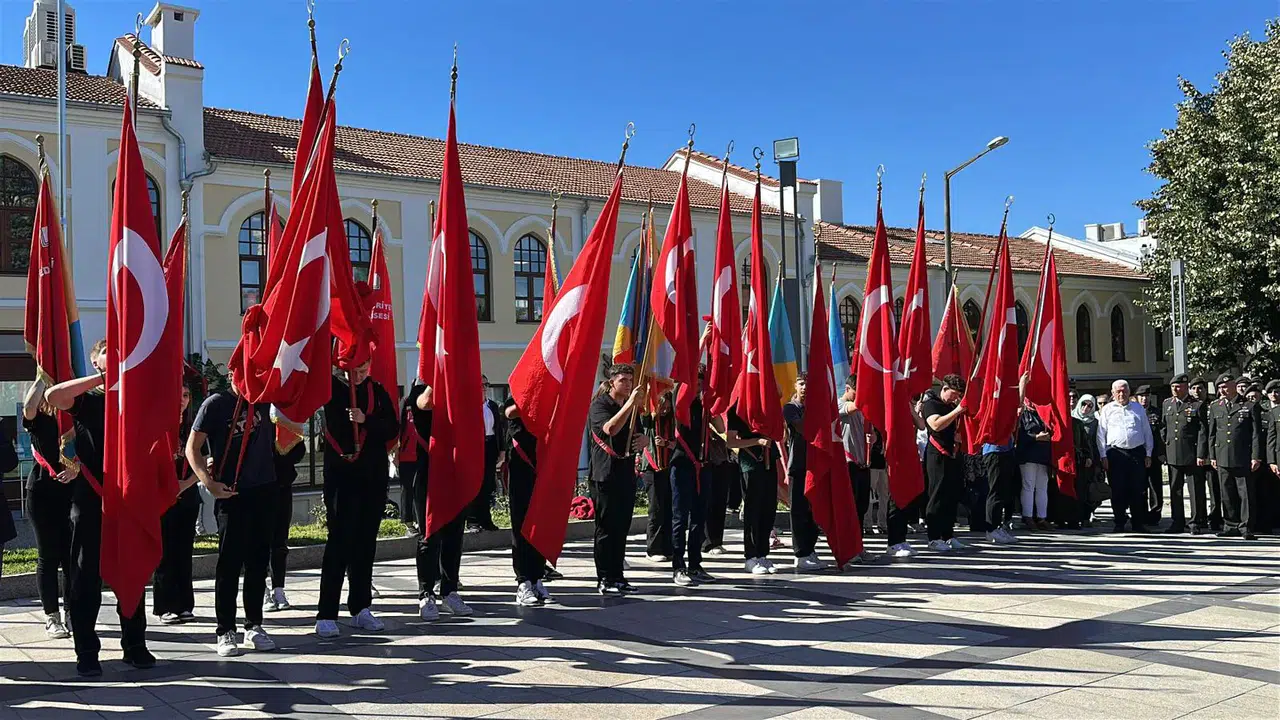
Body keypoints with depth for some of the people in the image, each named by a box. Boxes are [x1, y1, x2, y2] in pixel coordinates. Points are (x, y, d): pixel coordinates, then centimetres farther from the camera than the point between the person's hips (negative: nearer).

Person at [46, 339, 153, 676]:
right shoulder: (86, 397, 5)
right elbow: (53, 396, -18)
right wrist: (103, 378, -17)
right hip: (91, 499, -3)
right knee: (86, 576, 0)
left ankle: (134, 646, 15)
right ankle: (86, 652, 6)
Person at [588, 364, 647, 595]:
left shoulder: (631, 408, 18)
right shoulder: (599, 405, -5)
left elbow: (640, 435, 27)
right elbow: (610, 429, -25)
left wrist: (644, 440, 2)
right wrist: (630, 403, -29)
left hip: (627, 473, 7)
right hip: (605, 474, -7)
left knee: (622, 528, 9)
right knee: (606, 528, -5)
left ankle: (617, 576, 14)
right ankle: (604, 580, -1)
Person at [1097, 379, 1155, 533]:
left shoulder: (1138, 408, 13)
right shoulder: (1107, 410, 8)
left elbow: (1147, 432, 15)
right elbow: (1101, 434, 5)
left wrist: (1148, 454, 9)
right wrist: (1103, 456, -1)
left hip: (1137, 453, 1)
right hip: (1115, 453, -1)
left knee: (1139, 490, 0)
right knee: (1118, 491, 0)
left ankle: (1138, 523, 8)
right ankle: (1119, 523, 8)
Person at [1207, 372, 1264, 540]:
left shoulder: (1250, 406, 0)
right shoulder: (1215, 407, 12)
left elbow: (1257, 434, -2)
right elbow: (1212, 433, 15)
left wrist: (1256, 457, -7)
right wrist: (1212, 456, 10)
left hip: (1244, 459, -4)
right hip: (1223, 458, 4)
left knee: (1246, 494, -1)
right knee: (1227, 494, 7)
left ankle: (1246, 528, 4)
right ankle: (1231, 526, 15)